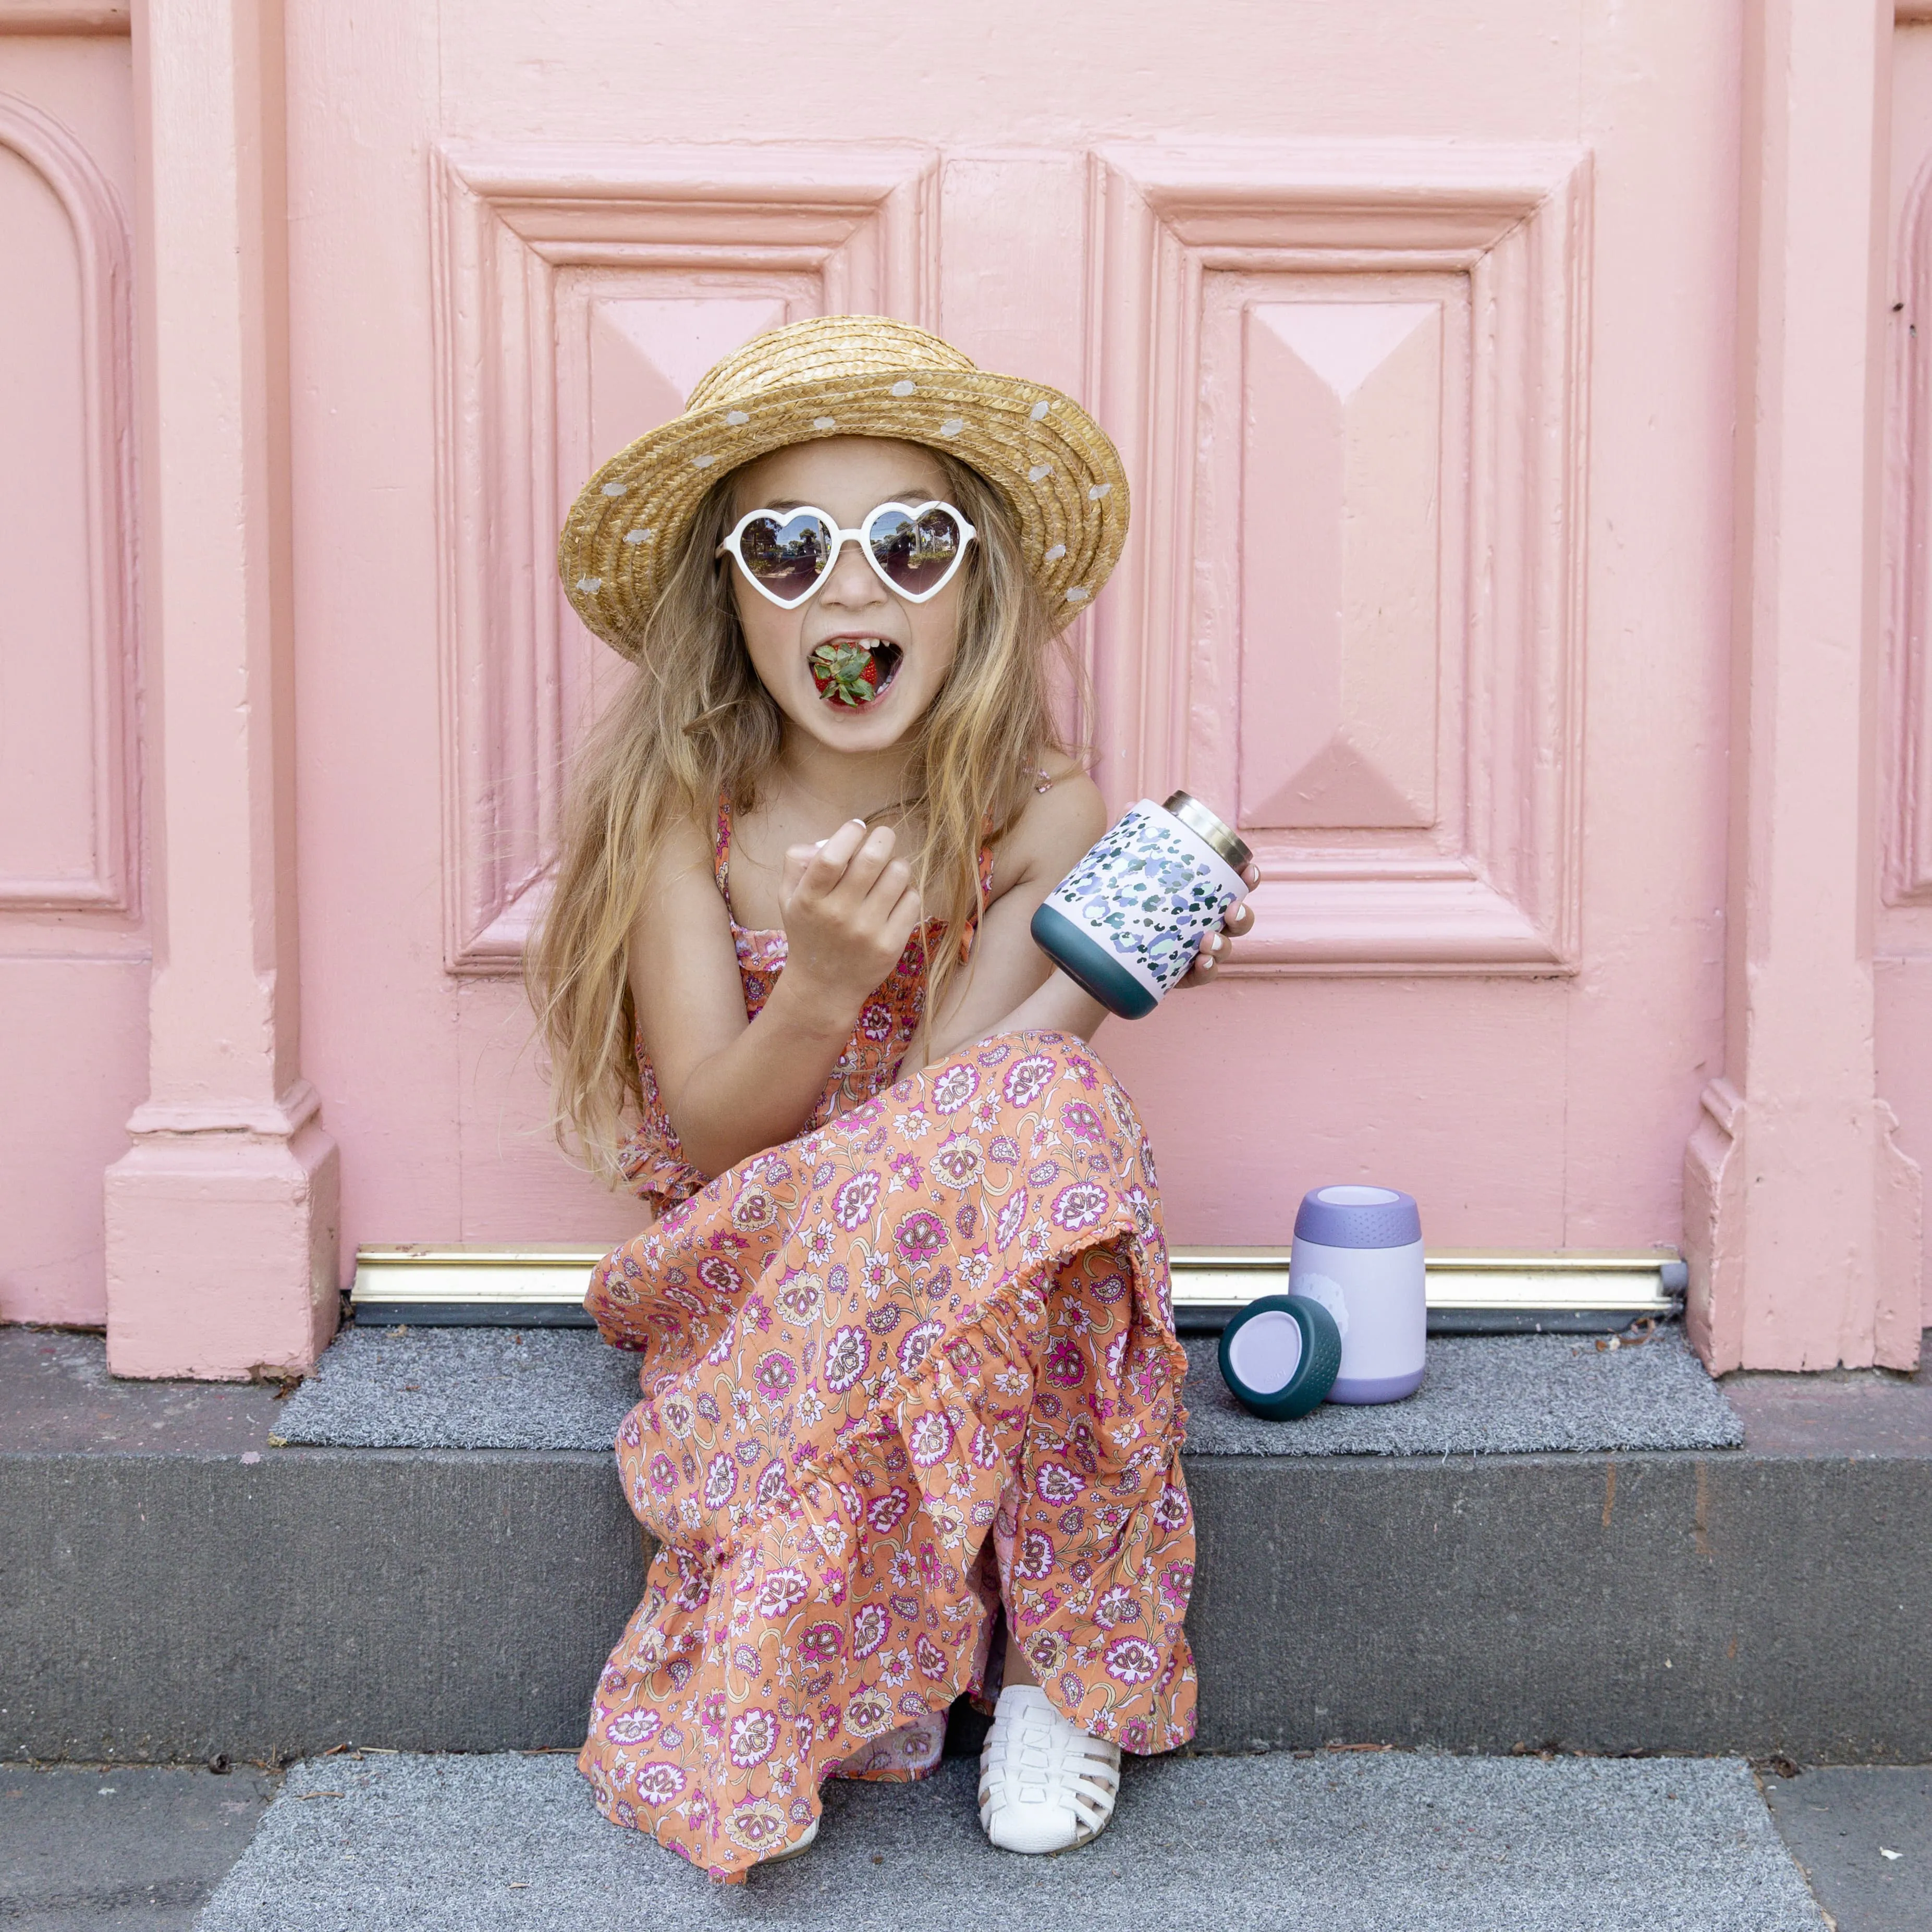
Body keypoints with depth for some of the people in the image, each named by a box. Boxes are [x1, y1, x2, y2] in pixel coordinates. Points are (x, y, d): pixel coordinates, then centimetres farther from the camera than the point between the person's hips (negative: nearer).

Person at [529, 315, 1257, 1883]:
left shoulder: (1046, 816, -10)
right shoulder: (680, 809, -9)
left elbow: (945, 1116, -18)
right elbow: (708, 1136, -12)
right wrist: (824, 987, -32)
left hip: (1001, 1275, 1)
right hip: (755, 1272, -1)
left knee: (1037, 1114, -33)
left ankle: (1056, 1651, -18)